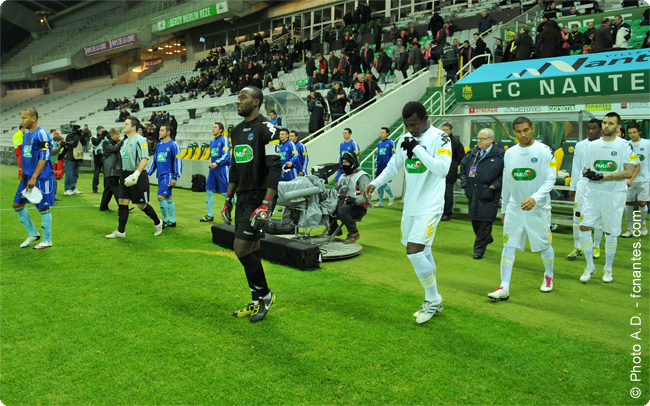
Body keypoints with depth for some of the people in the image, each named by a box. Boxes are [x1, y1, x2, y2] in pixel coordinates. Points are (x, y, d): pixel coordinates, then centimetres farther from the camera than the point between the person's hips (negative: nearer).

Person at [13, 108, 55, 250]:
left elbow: (44, 158, -18)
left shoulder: (42, 134, -14)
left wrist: (34, 177, -22)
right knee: (17, 205, 10)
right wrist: (23, 175, 17)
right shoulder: (26, 134, 12)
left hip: (41, 178, -9)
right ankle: (32, 234, 24)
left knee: (43, 208, -1)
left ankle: (47, 240, 11)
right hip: (27, 176, 9)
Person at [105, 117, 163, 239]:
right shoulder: (125, 141, 14)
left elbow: (144, 159, -20)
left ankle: (158, 223, 22)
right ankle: (121, 231, 10)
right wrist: (124, 171, 21)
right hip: (125, 175, 8)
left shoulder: (140, 140, -13)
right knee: (122, 202, 4)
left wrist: (135, 174, -26)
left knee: (141, 205, -1)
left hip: (138, 176, -8)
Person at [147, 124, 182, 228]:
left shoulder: (173, 145, -10)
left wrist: (175, 177, -16)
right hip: (160, 176, 8)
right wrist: (149, 173, 16)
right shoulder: (159, 145, 13)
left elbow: (178, 161, -12)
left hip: (168, 175, -8)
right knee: (168, 197, 12)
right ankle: (172, 221, 19)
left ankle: (165, 221, 0)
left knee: (161, 196, -12)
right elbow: (155, 160, 20)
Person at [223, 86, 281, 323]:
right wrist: (228, 200, 18)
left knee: (242, 249, -10)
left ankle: (265, 295, 10)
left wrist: (266, 204, -24)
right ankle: (257, 302, 22)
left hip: (260, 198, -8)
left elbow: (275, 168, -18)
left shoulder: (266, 130, -12)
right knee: (251, 250, 11)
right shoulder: (237, 131, 14)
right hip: (243, 197, 8)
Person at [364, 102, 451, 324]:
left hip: (429, 207, -7)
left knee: (414, 252, -15)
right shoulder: (404, 140, 9)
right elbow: (393, 167, 18)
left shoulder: (439, 138, -11)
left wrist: (417, 149, -25)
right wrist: (374, 183, 3)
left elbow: (443, 169, -24)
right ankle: (433, 301, 26)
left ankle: (432, 299, 6)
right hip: (410, 205, 7)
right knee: (422, 252, 12)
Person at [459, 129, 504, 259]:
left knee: (485, 222, -2)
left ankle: (479, 249, 9)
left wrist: (494, 186, -12)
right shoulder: (471, 153, 10)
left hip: (489, 196, -5)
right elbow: (463, 168, 19)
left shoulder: (500, 154, -6)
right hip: (473, 194, 6)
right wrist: (465, 184, 9)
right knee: (475, 220, 13)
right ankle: (487, 238, 39)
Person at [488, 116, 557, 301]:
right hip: (514, 207, 3)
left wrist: (535, 198, -29)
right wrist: (503, 208, 15)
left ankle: (549, 276, 37)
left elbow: (550, 179, -13)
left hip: (538, 208, -3)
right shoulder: (509, 153, 6)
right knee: (508, 245, -4)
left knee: (544, 244, 10)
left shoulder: (544, 151, -8)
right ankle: (504, 287, -3)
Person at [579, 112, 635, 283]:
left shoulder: (625, 145, -5)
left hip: (614, 194, -3)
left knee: (610, 233, 6)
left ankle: (608, 269, 24)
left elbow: (628, 172, -12)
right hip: (593, 192, 3)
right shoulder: (593, 145, 7)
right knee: (584, 227, -4)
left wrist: (604, 176, -21)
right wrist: (587, 173, -10)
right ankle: (590, 267, 12)